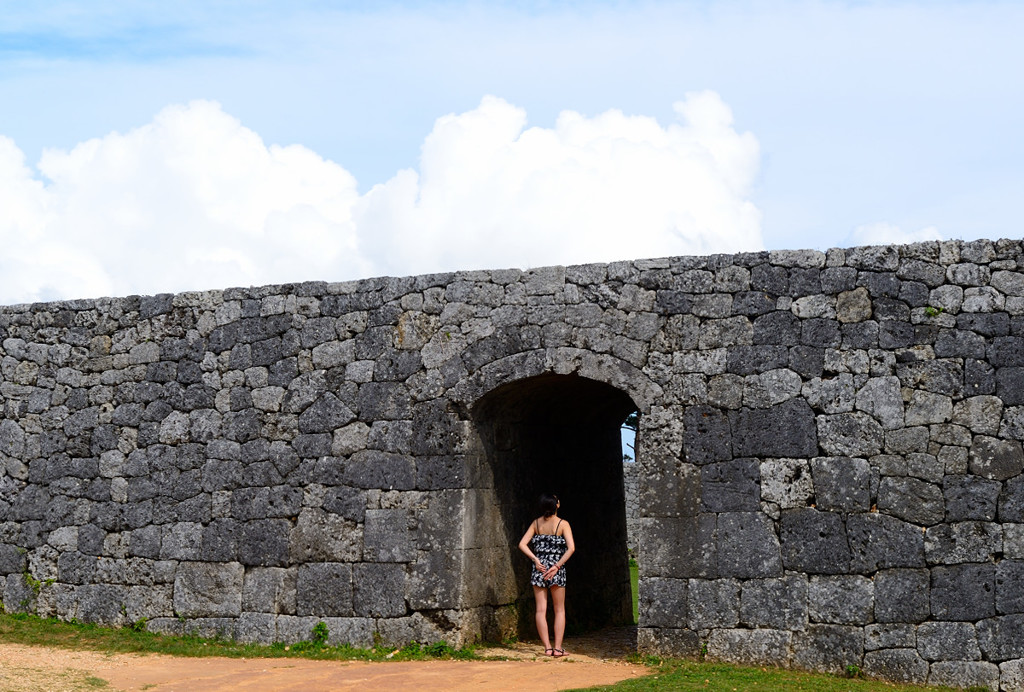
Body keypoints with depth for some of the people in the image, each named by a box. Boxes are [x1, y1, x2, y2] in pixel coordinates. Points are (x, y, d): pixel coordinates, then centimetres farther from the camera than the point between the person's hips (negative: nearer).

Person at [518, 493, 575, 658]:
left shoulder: (536, 523, 4)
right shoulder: (563, 524, -6)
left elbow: (522, 544, -2)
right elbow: (571, 548, -16)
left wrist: (535, 560, -5)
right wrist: (557, 566, -13)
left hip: (539, 568, 2)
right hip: (556, 570, -2)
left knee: (541, 610, 5)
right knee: (559, 610, 8)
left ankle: (547, 647, 2)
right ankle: (558, 648, 3)